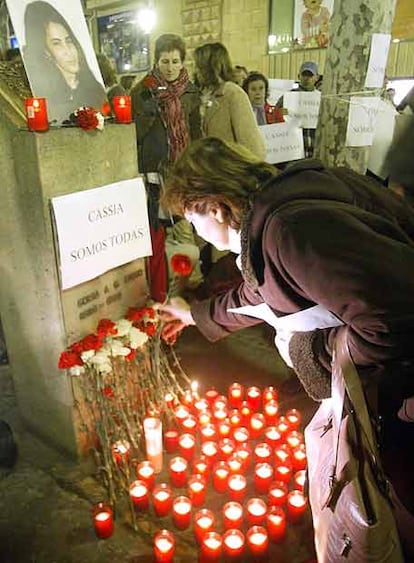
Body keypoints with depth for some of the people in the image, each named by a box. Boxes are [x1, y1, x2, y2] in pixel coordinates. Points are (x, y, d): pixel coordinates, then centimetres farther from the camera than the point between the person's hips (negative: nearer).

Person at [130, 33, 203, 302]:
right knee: (155, 235, -3)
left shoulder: (191, 92, 11)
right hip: (153, 172, -3)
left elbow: (197, 133, 15)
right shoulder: (142, 91, 1)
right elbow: (133, 134, -2)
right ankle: (158, 295, 9)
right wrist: (148, 112, -18)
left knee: (186, 229, 0)